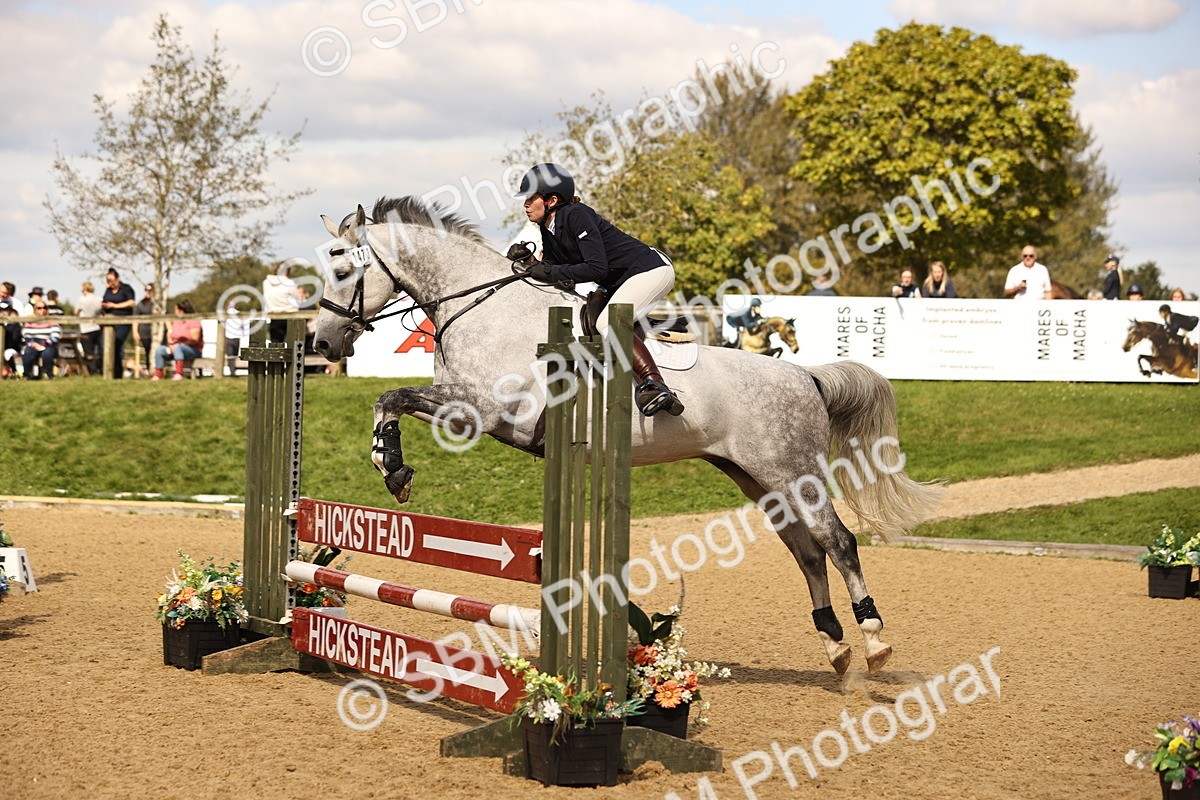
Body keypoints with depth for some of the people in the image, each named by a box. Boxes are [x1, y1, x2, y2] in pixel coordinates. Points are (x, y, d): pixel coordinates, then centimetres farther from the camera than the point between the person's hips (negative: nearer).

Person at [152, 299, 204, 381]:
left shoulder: (193, 321, -10)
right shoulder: (176, 322, 14)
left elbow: (195, 340, -20)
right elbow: (170, 337, 14)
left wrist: (179, 344, -24)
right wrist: (171, 344, -9)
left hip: (194, 351, -8)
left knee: (177, 348, -38)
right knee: (159, 349, -11)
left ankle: (179, 374, -48)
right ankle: (158, 375, -16)